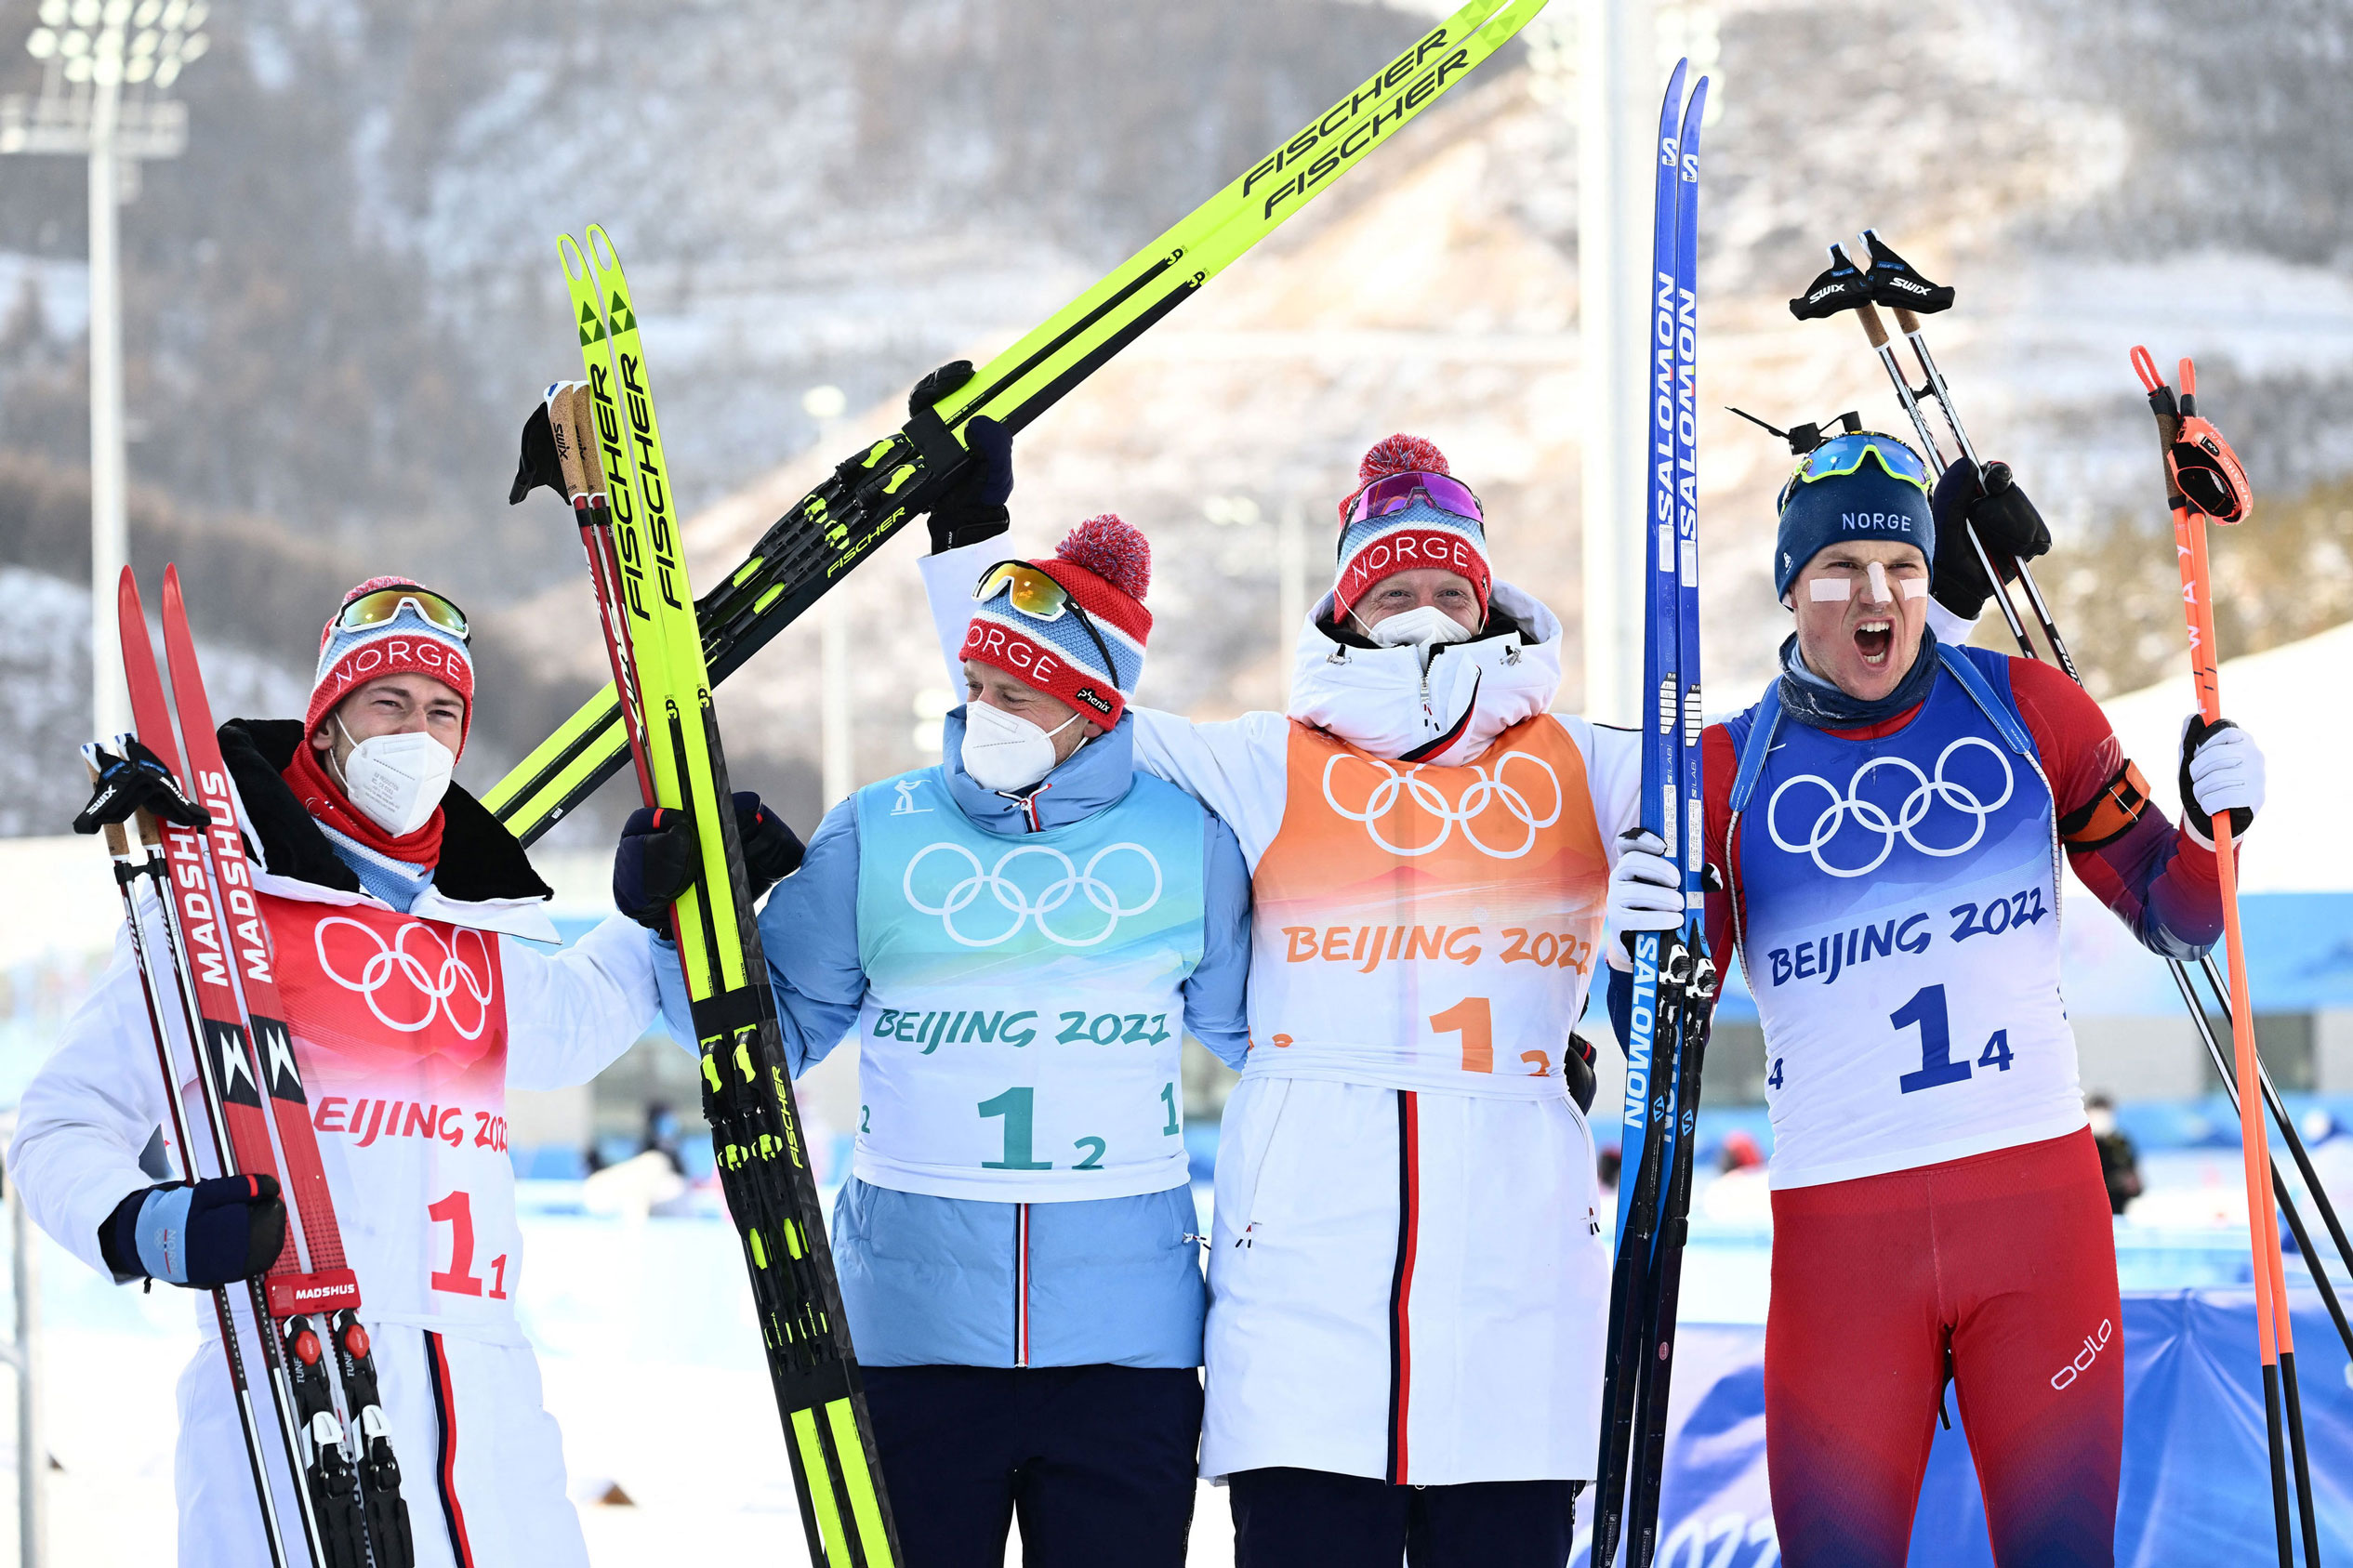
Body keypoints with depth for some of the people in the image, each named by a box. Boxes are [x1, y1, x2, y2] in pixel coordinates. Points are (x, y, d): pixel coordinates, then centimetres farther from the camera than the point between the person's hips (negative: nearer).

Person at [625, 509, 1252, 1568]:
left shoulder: (1183, 837, 4)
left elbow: (1259, 1032, 15)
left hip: (1127, 1330, 0)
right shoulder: (876, 835, 4)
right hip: (914, 1325, 0)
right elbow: (774, 1033, 9)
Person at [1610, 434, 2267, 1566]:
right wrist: (1653, 945, -17)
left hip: (2039, 1195, 1)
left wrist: (2212, 822, -5)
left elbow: (2171, 921, 15)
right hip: (1837, 1227, -1)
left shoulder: (2025, 707, 7)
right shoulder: (1730, 768, 4)